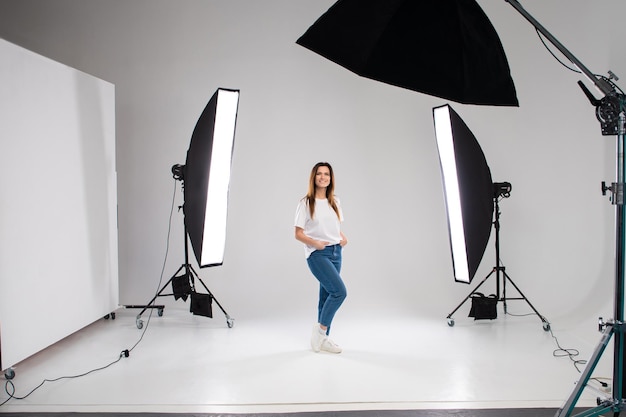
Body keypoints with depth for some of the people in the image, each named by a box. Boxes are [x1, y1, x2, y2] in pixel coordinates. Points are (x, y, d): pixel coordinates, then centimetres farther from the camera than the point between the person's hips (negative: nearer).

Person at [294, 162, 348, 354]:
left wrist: (343, 237, 0)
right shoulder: (306, 203, -3)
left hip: (335, 253, 6)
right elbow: (298, 233, -4)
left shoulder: (335, 202, 13)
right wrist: (314, 243, -20)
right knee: (339, 291, -18)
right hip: (317, 254, -6)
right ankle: (320, 330, -1)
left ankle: (322, 338, 17)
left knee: (327, 295, 7)